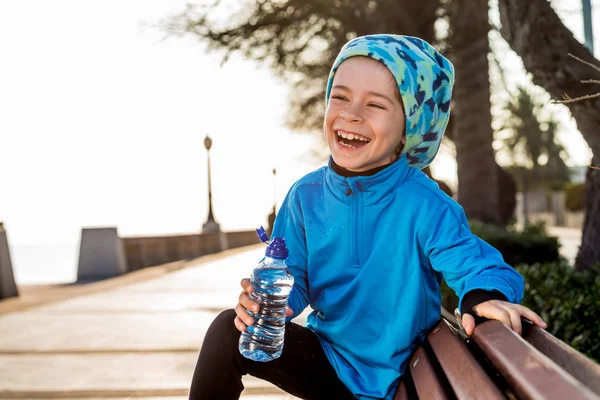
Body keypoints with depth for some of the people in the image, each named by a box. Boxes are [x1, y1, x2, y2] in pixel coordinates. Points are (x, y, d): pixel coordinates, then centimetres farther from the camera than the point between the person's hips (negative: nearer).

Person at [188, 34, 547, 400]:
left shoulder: (424, 205, -21)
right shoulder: (306, 195, -7)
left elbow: (473, 262, -24)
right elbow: (292, 278, -1)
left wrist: (485, 295, -48)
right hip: (325, 354, 3)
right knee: (228, 331, -11)